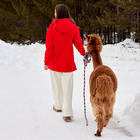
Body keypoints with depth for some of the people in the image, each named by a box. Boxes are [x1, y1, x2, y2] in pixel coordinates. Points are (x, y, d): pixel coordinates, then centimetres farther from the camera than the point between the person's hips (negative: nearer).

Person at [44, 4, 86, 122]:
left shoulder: (52, 27, -11)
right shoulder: (73, 27, -7)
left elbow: (49, 47, -10)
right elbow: (78, 44, -2)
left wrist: (46, 61, -2)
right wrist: (85, 54, 15)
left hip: (55, 62, 0)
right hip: (68, 63, 0)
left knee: (57, 85, 19)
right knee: (67, 87, 2)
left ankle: (58, 106, 38)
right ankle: (68, 114, -3)